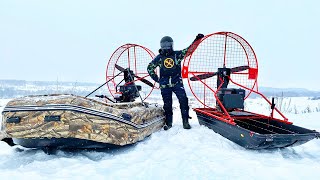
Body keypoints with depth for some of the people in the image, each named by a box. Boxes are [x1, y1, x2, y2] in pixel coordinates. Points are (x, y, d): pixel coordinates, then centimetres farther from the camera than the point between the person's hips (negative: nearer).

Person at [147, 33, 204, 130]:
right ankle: (168, 123, 20)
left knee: (183, 100, -13)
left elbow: (188, 50, -1)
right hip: (164, 85, 1)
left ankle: (185, 121, -4)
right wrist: (156, 78, 9)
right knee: (167, 104, 6)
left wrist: (196, 40, -12)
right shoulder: (159, 58, 5)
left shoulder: (177, 54, 4)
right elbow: (150, 67, 15)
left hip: (177, 83, -1)